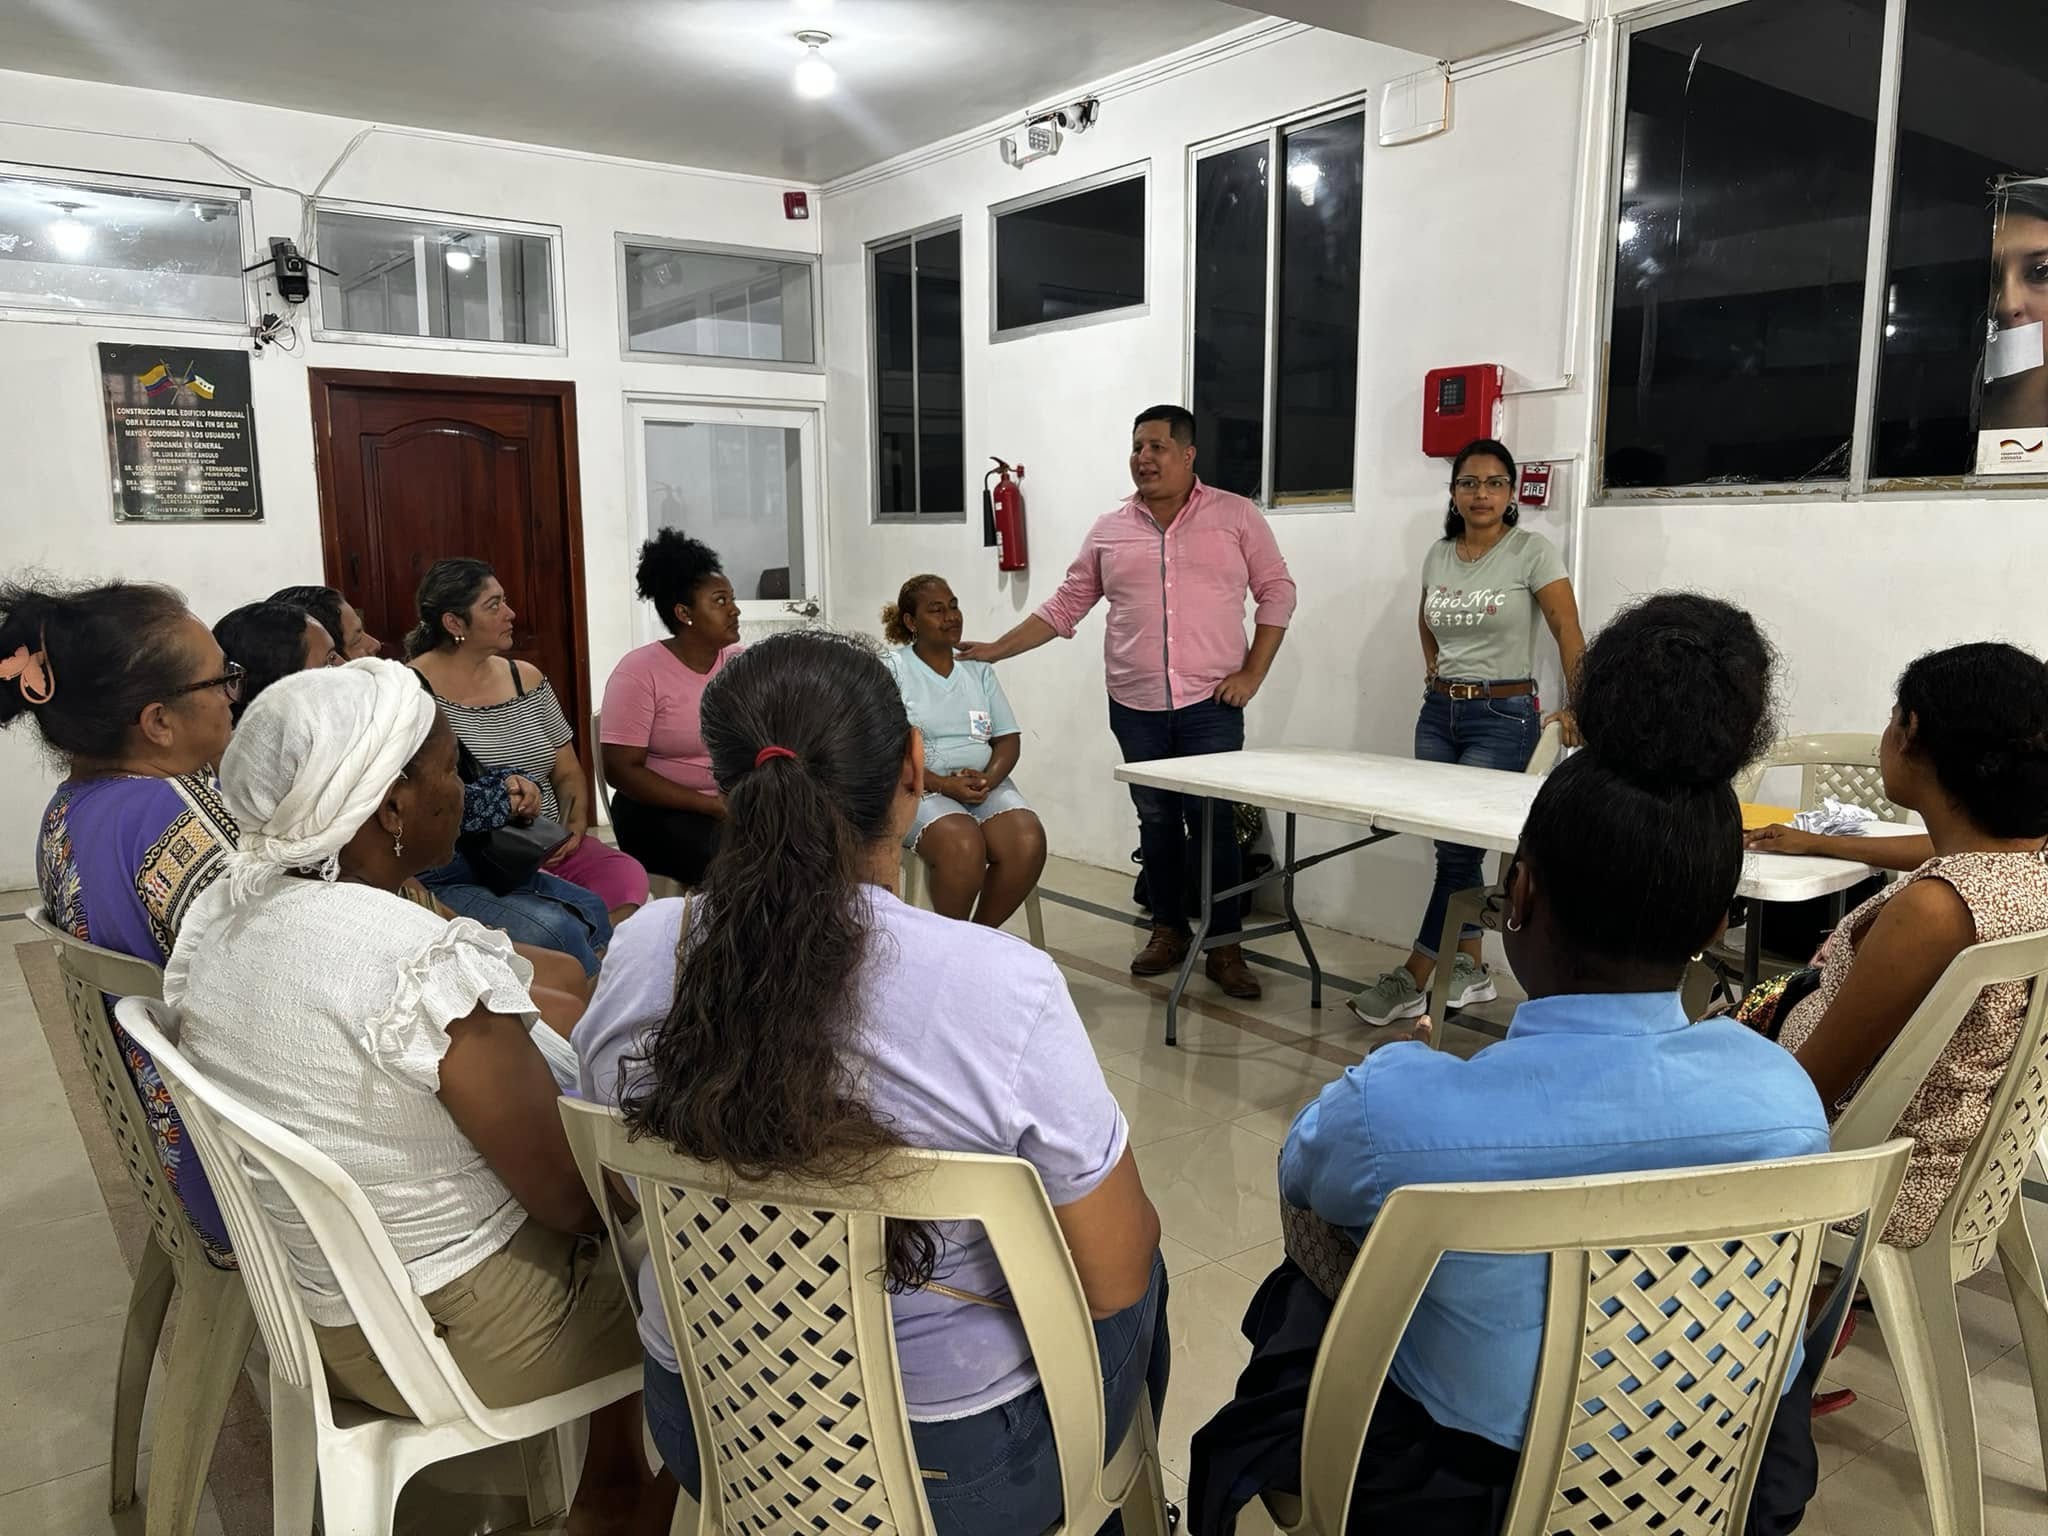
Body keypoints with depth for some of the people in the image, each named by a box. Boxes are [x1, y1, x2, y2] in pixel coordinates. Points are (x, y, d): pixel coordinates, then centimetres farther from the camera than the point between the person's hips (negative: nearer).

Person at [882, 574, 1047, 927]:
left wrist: (988, 778, -11)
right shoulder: (892, 669, 1)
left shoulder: (978, 668, 15)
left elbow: (1008, 739, 11)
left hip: (985, 785, 4)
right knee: (963, 845, -35)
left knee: (1028, 842, -26)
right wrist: (946, 785, -19)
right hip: (919, 789, -4)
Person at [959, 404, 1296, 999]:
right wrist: (995, 650, 7)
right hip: (1135, 706, 3)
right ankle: (1168, 930, 27)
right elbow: (1064, 606, 12)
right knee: (1156, 822, 12)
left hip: (1210, 704, -3)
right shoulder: (1109, 530, 9)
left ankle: (1224, 947, 10)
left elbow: (1276, 591, 4)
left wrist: (1253, 671, -4)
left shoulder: (1235, 516, 2)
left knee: (1213, 823, -2)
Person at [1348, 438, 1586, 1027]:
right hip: (1438, 713, 6)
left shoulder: (1532, 552, -7)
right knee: (1451, 844, 7)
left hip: (1503, 716, -5)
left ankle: (1413, 980, 0)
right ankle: (1471, 970, 20)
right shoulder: (1437, 555, 8)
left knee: (1460, 845, -7)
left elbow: (1568, 632, -8)